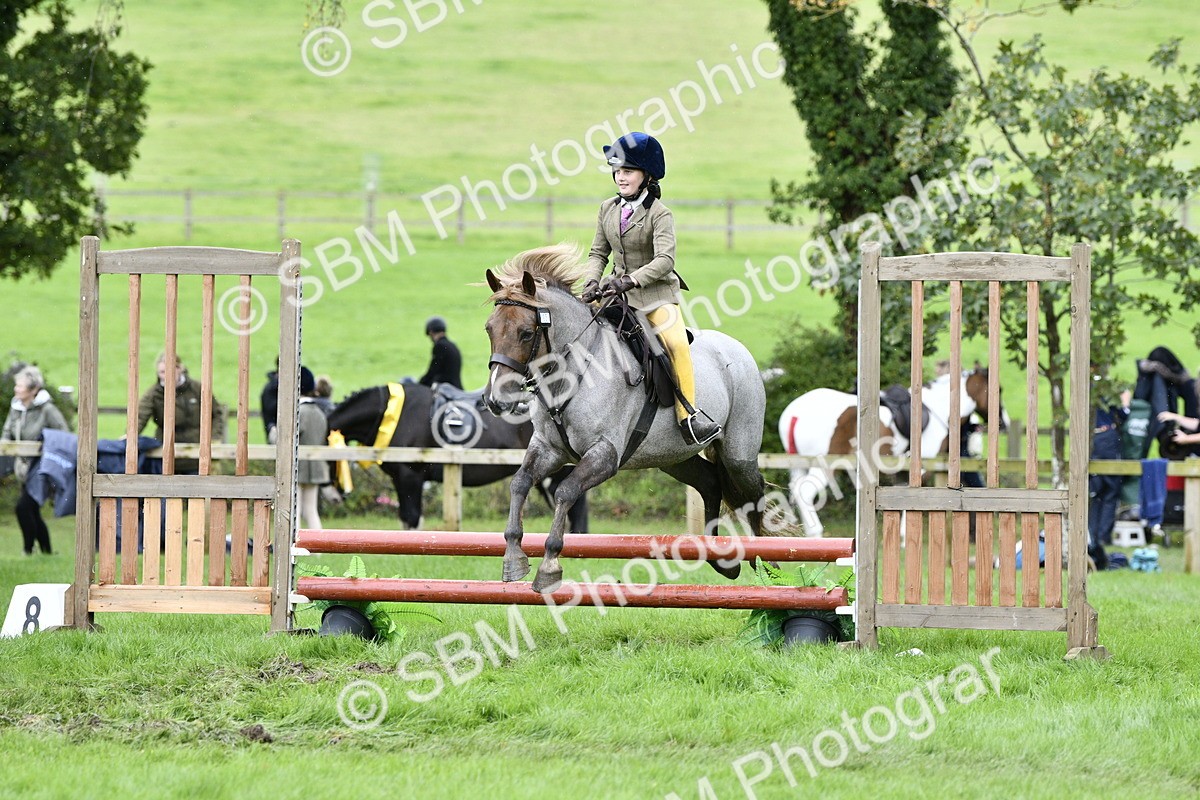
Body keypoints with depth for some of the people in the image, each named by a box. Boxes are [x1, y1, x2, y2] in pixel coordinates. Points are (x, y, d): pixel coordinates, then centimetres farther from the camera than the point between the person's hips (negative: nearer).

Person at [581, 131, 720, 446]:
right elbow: (598, 253, 10)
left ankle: (688, 414, -23)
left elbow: (664, 260, -23)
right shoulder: (608, 209, 6)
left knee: (676, 342, -28)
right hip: (620, 293, 6)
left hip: (657, 293, -6)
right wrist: (592, 282, -10)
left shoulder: (659, 214, -12)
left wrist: (630, 281, -34)